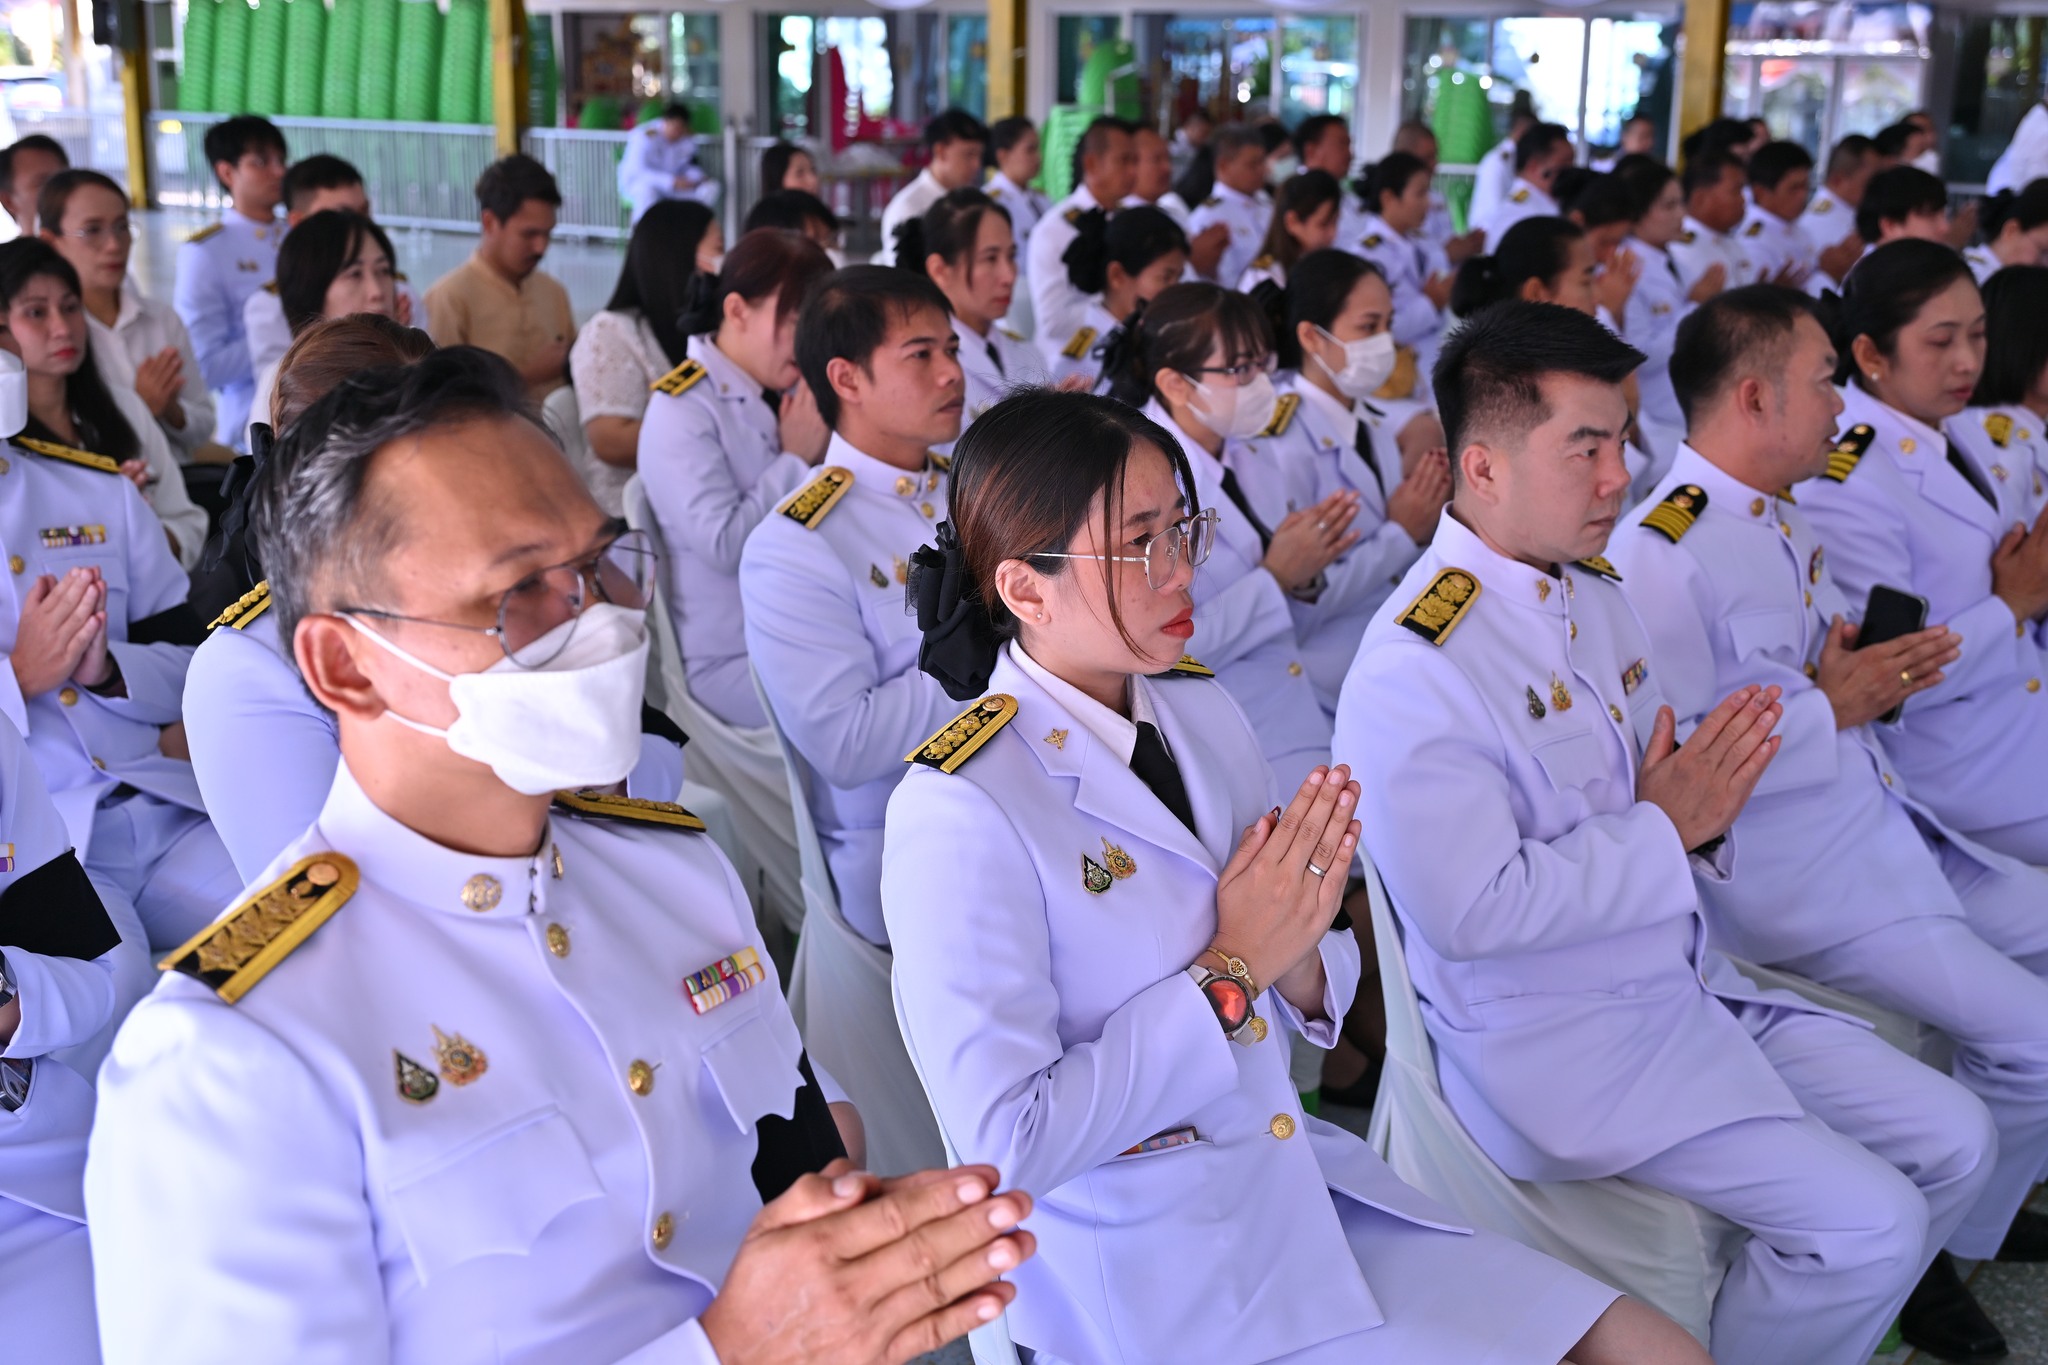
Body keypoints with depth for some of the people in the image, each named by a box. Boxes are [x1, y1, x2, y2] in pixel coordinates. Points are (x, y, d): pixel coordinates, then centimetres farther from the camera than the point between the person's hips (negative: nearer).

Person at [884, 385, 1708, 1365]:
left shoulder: (1202, 712, 3)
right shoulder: (959, 814, -20)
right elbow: (1009, 1144, -22)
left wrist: (1298, 955, -13)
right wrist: (1231, 969, -18)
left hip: (1303, 1178, 7)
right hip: (1143, 1275, -7)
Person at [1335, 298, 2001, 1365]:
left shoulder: (1593, 588, 7)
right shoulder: (1413, 669, -22)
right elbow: (1474, 910, -26)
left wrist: (1708, 802, -8)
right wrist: (1663, 829, -18)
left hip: (1688, 983, 9)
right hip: (1556, 1044, -9)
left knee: (1953, 1143, 7)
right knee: (1866, 1221, -15)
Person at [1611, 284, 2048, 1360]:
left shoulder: (1776, 518, 9)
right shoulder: (1661, 554, -22)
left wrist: (1883, 670, 0)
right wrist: (1827, 707, -19)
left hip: (1879, 825, 10)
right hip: (1793, 876, -10)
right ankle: (1923, 1252, 11)